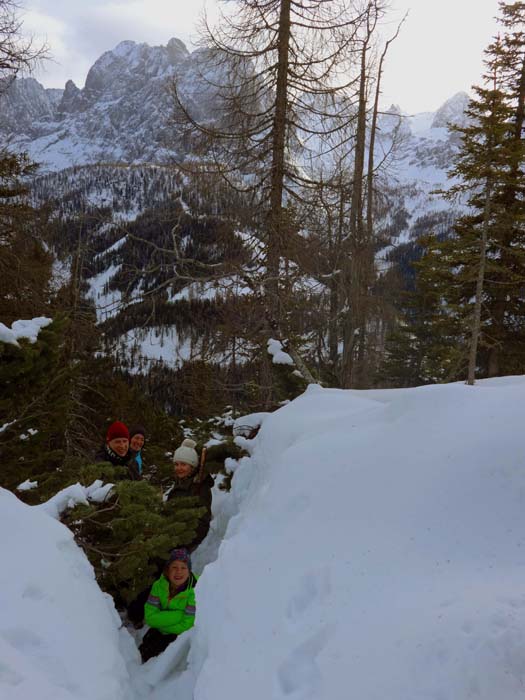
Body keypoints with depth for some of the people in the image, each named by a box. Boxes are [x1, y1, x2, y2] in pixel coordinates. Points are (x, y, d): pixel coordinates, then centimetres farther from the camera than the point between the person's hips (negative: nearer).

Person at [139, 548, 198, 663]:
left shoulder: (194, 591, -28)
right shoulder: (159, 585, -14)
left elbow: (187, 626, -25)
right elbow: (150, 617, -18)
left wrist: (162, 621, -17)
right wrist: (179, 615, -28)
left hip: (182, 635, -4)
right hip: (160, 632, 5)